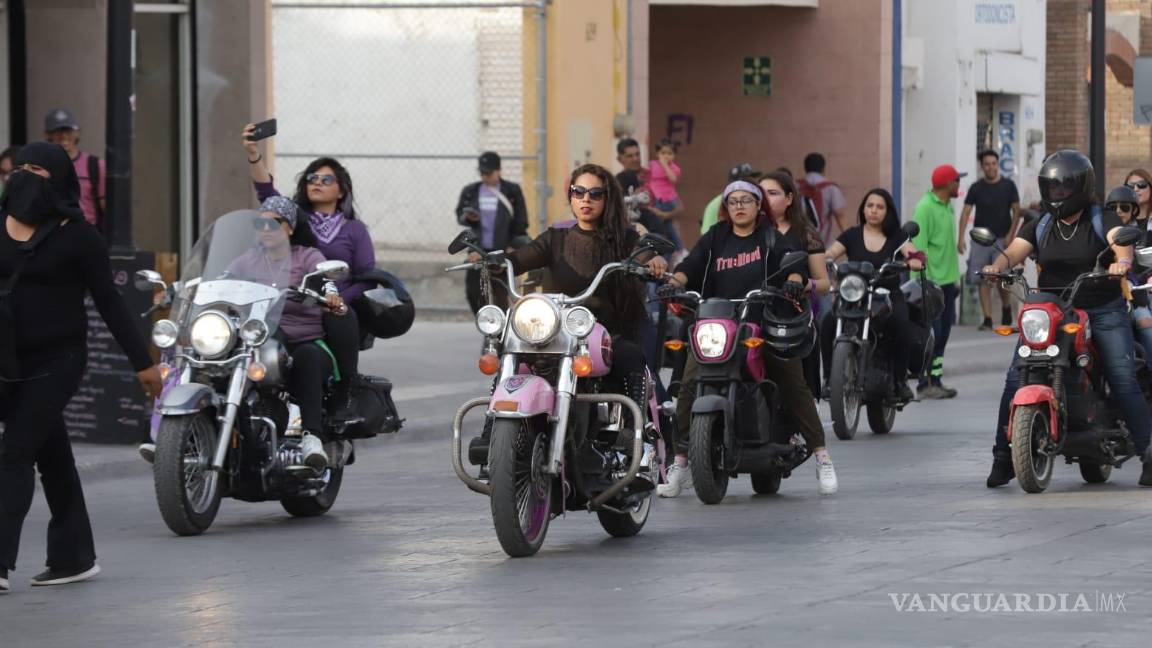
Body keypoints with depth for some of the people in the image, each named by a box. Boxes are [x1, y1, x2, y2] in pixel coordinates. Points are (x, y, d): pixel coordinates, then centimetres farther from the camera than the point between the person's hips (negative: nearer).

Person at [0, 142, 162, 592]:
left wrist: (142, 361, -2)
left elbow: (108, 301, -2)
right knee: (51, 458, 12)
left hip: (57, 361, -5)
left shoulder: (76, 235, -5)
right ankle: (75, 556, 20)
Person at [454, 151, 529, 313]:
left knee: (500, 293, -3)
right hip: (478, 249, 3)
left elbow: (520, 222, 2)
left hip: (502, 250, -3)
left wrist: (513, 246, -6)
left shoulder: (512, 191, 1)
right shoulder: (471, 192, 9)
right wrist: (468, 217, -10)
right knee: (472, 290, -3)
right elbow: (459, 214, 14)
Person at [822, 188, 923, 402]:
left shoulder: (896, 237, 9)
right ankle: (829, 376, -16)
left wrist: (915, 260, -33)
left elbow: (912, 253, -8)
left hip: (889, 296, -1)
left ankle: (900, 379, -18)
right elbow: (829, 254, -1)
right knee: (828, 325, -28)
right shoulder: (851, 236, 11)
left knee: (899, 324, -34)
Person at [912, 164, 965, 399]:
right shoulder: (925, 208, -14)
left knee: (943, 333, 11)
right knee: (932, 334, -8)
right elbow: (919, 247, -17)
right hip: (931, 282, -9)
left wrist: (955, 278, 20)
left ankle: (936, 380, 17)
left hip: (947, 280, 9)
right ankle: (926, 384, -6)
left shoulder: (947, 207, 15)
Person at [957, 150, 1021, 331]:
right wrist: (961, 237, -12)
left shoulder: (1008, 186, 2)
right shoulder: (976, 188, 3)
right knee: (982, 281, -3)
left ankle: (1006, 309, 22)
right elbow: (966, 212, -1)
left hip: (1002, 239, -1)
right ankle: (987, 319, 1)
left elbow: (1016, 211, 3)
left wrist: (1010, 235, -8)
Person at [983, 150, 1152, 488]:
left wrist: (1121, 261, -42)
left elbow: (1121, 242, -18)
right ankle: (1003, 456, -1)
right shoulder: (1040, 227, 11)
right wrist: (997, 266, -26)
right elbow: (1014, 251, -3)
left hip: (1103, 311, -3)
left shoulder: (1103, 220, 1)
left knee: (1124, 381, -14)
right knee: (1016, 380, -9)